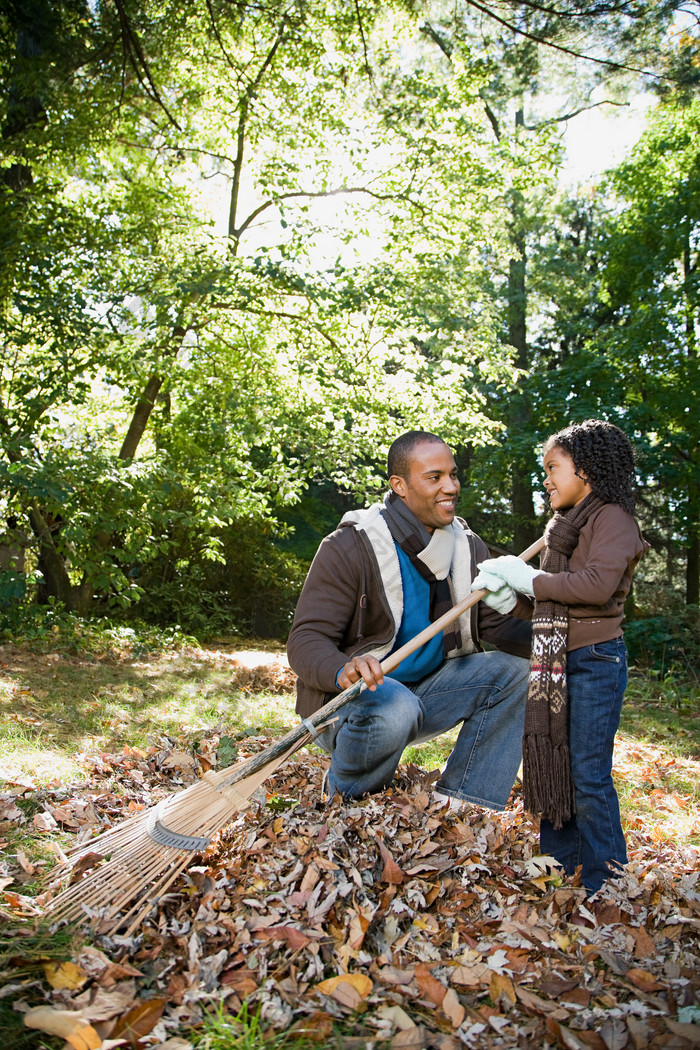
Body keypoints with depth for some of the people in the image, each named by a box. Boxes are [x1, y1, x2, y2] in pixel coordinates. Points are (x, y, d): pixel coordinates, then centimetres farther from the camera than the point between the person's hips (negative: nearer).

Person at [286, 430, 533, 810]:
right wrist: (343, 670, -44)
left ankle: (457, 803, -6)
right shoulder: (350, 547, -17)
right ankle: (344, 799, -6)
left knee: (513, 670, -10)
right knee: (394, 708, -38)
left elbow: (500, 625, -2)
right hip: (346, 696, -6)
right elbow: (305, 640, -21)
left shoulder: (468, 547, 1)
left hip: (423, 689, 6)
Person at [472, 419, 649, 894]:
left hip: (597, 661, -8)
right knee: (553, 766, 14)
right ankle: (558, 869, 28)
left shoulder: (613, 518, -10)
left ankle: (605, 887, 13)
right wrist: (505, 588, -3)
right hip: (558, 663, 8)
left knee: (589, 775, -2)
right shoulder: (566, 525, 16)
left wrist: (531, 579, -17)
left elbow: (597, 585, -25)